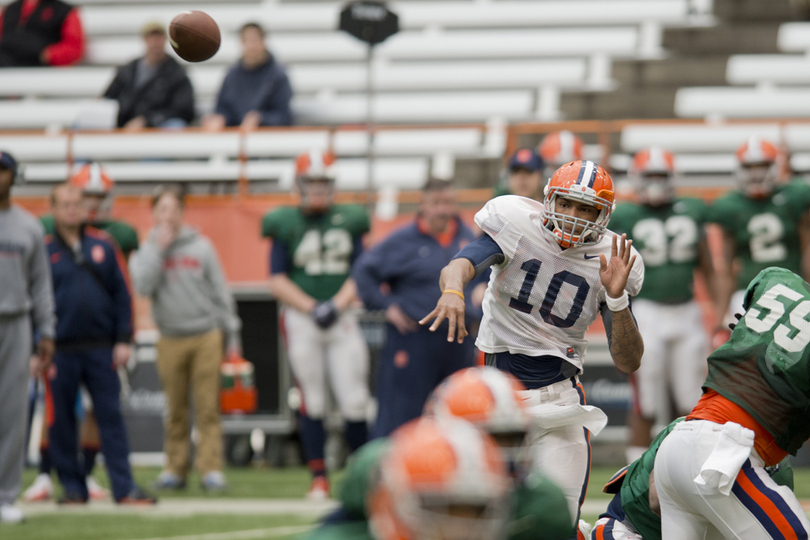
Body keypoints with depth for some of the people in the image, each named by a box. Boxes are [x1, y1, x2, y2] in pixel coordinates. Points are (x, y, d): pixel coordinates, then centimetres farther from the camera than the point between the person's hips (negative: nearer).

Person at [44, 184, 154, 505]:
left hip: (101, 349, 1)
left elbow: (122, 294, 9)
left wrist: (123, 340, 1)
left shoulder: (103, 246, 9)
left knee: (111, 417, -2)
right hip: (61, 353, -1)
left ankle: (124, 488, -2)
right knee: (62, 421, 2)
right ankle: (73, 487, 12)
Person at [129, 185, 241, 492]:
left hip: (206, 337, -1)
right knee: (175, 410, 2)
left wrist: (232, 335, 6)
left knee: (208, 407, -5)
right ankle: (175, 468, 9)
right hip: (170, 338, 1)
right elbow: (143, 286, -10)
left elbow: (220, 292, 9)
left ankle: (210, 467, -6)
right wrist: (159, 248, -9)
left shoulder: (201, 247, 7)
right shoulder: (146, 251, 7)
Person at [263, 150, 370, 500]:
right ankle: (318, 477, 3)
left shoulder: (349, 221, 8)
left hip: (342, 317, 1)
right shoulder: (285, 225, 3)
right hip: (301, 319, -1)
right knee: (312, 401, -1)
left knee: (354, 401, -3)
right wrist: (312, 308, -12)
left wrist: (337, 304, -11)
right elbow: (278, 282, 0)